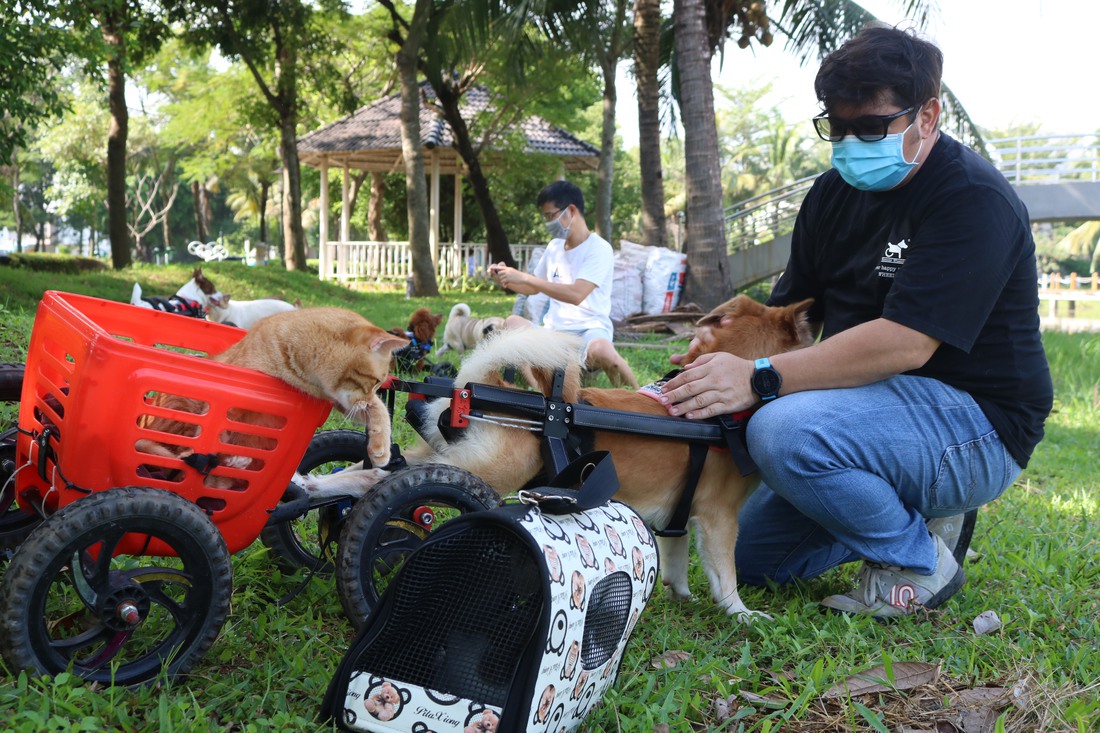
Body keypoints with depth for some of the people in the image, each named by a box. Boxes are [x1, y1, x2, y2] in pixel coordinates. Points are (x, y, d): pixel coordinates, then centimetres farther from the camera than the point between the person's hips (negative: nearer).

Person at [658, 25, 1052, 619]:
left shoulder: (974, 201, -19)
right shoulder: (834, 194, 7)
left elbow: (906, 342, -30)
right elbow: (789, 309, 7)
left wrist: (759, 378, -34)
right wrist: (727, 346, -15)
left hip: (975, 423, -9)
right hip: (870, 408, 9)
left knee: (787, 430, -35)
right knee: (749, 556, 11)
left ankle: (920, 558, -11)